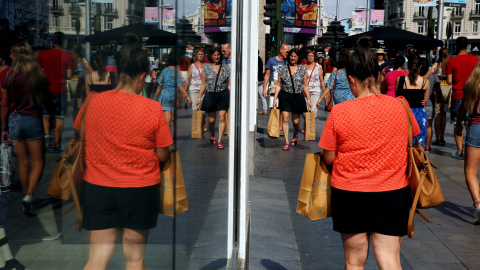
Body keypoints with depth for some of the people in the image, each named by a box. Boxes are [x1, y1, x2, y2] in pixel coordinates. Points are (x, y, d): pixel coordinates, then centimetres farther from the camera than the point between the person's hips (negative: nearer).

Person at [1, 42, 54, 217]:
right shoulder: (39, 76, -6)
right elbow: (47, 101, 3)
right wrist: (52, 117, 21)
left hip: (14, 120, 2)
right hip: (33, 119, -2)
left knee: (23, 163, 12)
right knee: (38, 162, 5)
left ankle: (27, 199, 22)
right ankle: (28, 197, -11)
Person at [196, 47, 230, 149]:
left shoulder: (226, 68, 7)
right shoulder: (206, 68, 6)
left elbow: (229, 84, 10)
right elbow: (203, 84, 10)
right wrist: (199, 98, 8)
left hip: (223, 95, 0)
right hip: (210, 95, 0)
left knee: (222, 118, -9)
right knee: (211, 119, 5)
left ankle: (219, 141, -2)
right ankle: (212, 135, 35)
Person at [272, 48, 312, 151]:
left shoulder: (303, 69, 4)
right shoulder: (282, 68, 5)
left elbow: (305, 85, 7)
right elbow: (279, 85, 7)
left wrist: (308, 99, 3)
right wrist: (275, 98, 2)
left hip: (298, 96, 0)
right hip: (285, 96, 0)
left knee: (296, 120, 5)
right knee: (285, 118, -8)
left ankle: (295, 135, 38)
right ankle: (286, 142, -1)